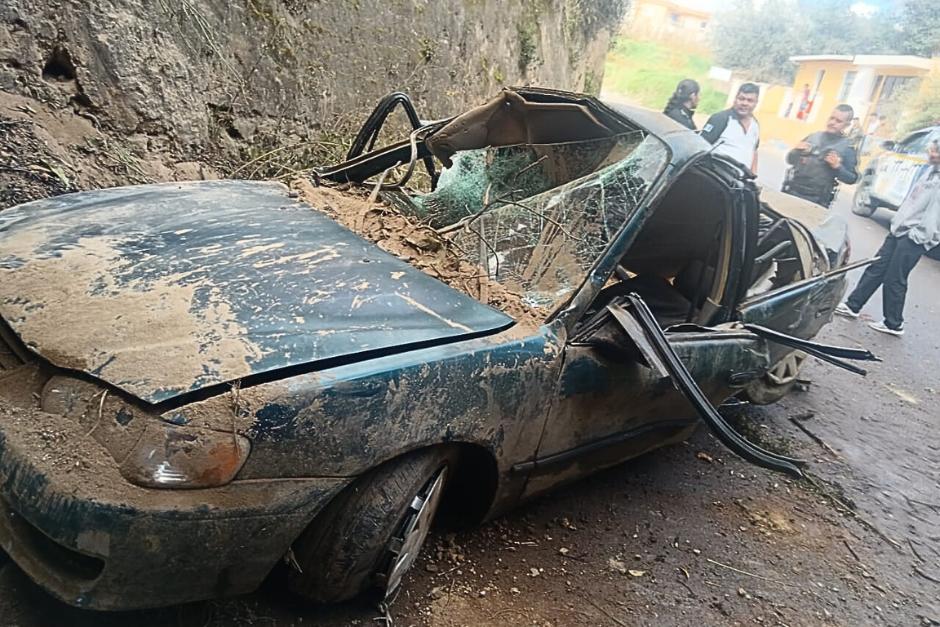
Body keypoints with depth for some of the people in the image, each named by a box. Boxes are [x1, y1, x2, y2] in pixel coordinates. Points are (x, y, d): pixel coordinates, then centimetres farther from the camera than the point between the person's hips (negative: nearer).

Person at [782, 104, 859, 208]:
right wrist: (797, 151, -6)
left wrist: (837, 167, -17)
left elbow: (852, 179, 0)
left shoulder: (848, 147, 1)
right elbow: (790, 159, 15)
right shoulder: (813, 136, 11)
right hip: (792, 191, 4)